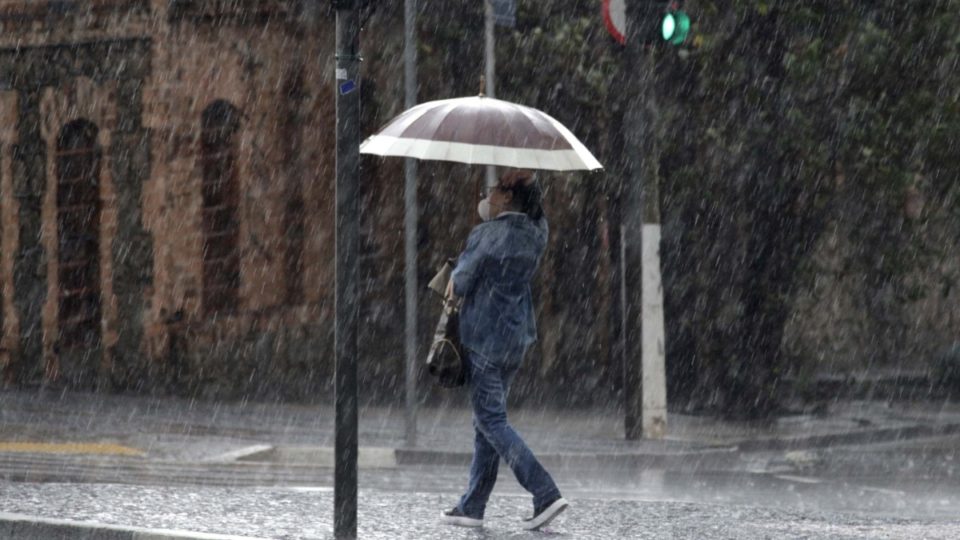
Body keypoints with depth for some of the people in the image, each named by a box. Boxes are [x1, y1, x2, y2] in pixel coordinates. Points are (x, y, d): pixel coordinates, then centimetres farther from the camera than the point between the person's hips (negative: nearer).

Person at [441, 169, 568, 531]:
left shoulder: (486, 236, -17)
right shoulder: (535, 233, 4)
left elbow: (460, 284, -8)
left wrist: (455, 284, 13)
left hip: (484, 335, -8)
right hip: (518, 334, 8)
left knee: (491, 420, -5)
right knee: (486, 420, 14)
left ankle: (546, 494, -17)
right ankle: (472, 507, 17)